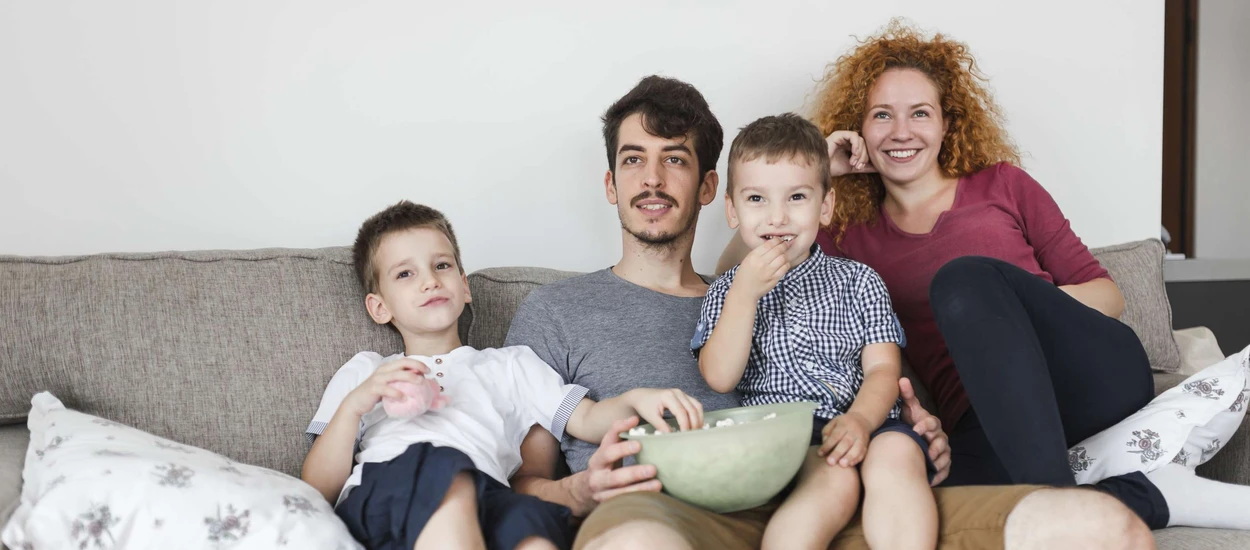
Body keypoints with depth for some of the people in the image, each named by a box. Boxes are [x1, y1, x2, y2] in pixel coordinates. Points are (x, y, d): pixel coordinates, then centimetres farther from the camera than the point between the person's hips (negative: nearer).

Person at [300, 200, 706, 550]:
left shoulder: (509, 365, 35)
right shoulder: (363, 371, 32)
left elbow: (586, 420, 19)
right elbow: (317, 488, 19)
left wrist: (634, 399, -3)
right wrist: (354, 405, 4)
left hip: (480, 504, 0)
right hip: (377, 495, 0)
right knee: (445, 469, -38)